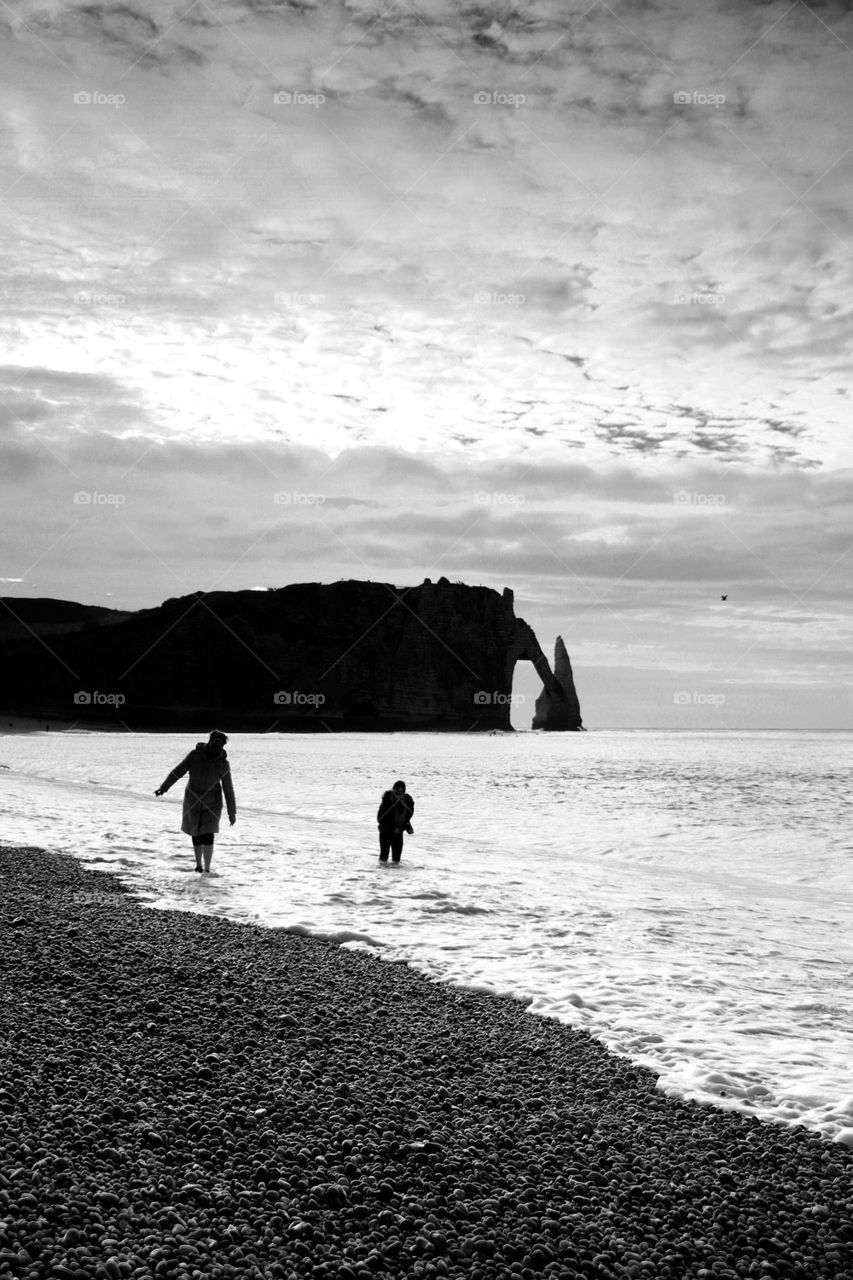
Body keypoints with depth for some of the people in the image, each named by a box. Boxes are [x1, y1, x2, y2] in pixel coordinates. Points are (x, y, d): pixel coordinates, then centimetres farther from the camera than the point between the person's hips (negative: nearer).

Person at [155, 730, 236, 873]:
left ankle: (207, 869, -8)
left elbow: (228, 789, -4)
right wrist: (163, 787, -10)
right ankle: (198, 865, 33)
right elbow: (178, 771, -4)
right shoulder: (195, 755, -10)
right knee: (196, 835, 12)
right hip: (192, 804, 1)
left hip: (212, 805, -1)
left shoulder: (223, 764, -9)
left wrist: (232, 812, -2)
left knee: (207, 836, -12)